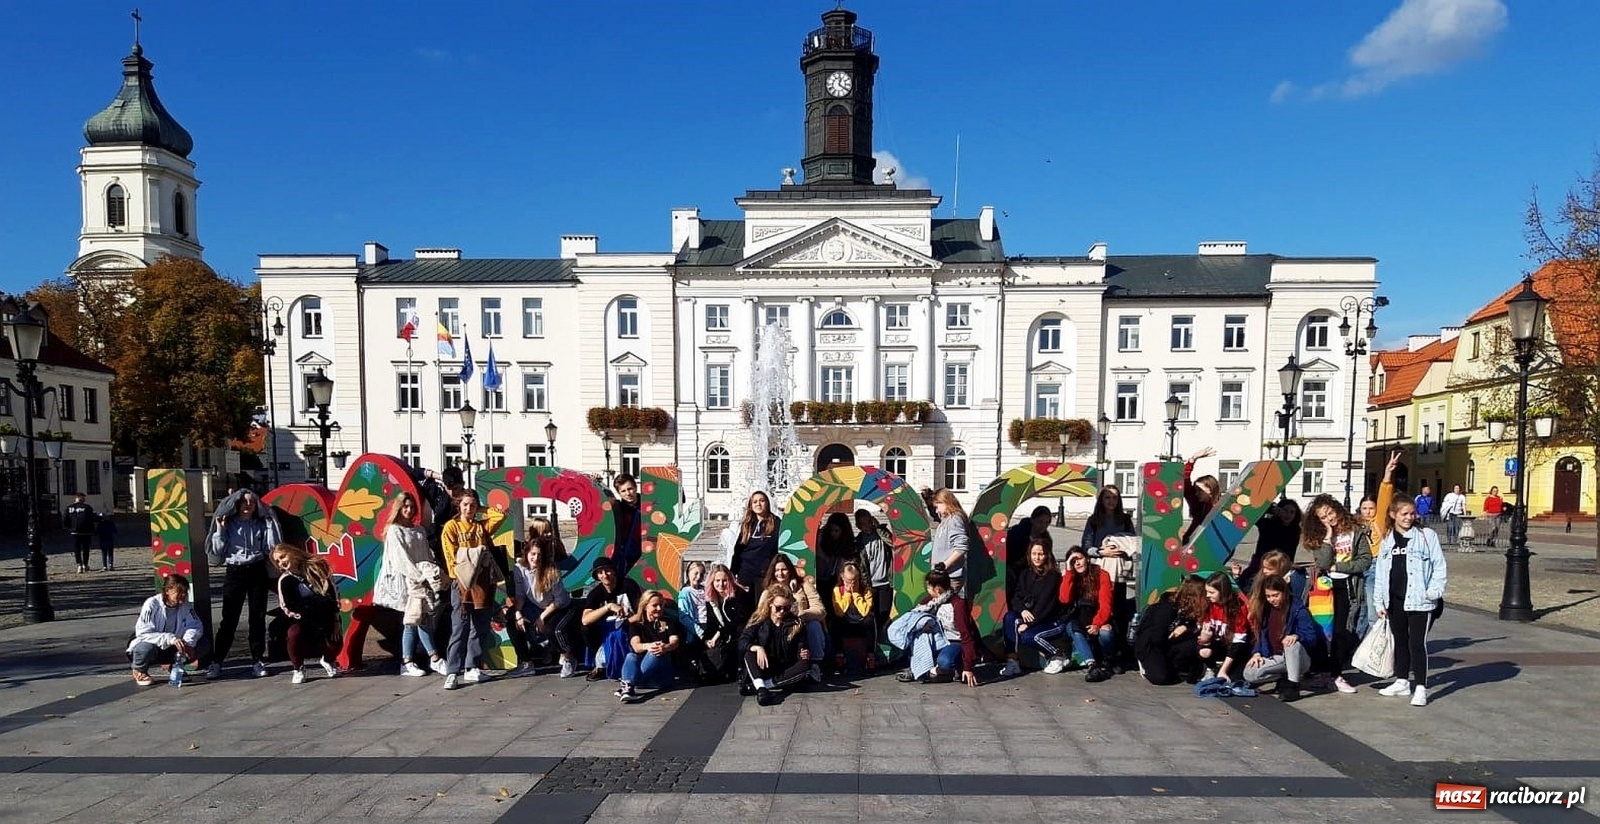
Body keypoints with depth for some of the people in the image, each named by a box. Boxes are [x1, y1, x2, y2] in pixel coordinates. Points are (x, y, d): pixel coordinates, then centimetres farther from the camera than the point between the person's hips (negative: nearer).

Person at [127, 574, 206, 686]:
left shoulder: (185, 605, -8)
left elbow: (196, 626, -9)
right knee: (147, 648, -39)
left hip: (171, 649, 4)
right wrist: (170, 639, -37)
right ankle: (139, 671, -5)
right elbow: (142, 633, -26)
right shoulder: (152, 604, -22)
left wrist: (188, 642, -31)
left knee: (202, 643, -17)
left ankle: (177, 666, 8)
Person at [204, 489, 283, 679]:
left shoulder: (261, 524, 10)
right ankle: (216, 662, 4)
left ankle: (258, 661, 8)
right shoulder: (228, 524, 6)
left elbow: (273, 545, 0)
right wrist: (219, 530, -7)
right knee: (229, 618, -4)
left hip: (257, 571, 1)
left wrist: (271, 523, -3)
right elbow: (218, 551, 2)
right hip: (234, 571, -1)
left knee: (258, 617, 2)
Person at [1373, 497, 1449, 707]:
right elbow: (1381, 572, 12)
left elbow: (1439, 565, -3)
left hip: (1419, 600, -5)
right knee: (1400, 641, 15)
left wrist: (1435, 591, -14)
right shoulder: (1387, 540, 10)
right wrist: (1380, 602, 11)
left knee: (1417, 643, -5)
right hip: (1395, 600, 5)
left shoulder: (1426, 535, -2)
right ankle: (1402, 681, 27)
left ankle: (1420, 688, 0)